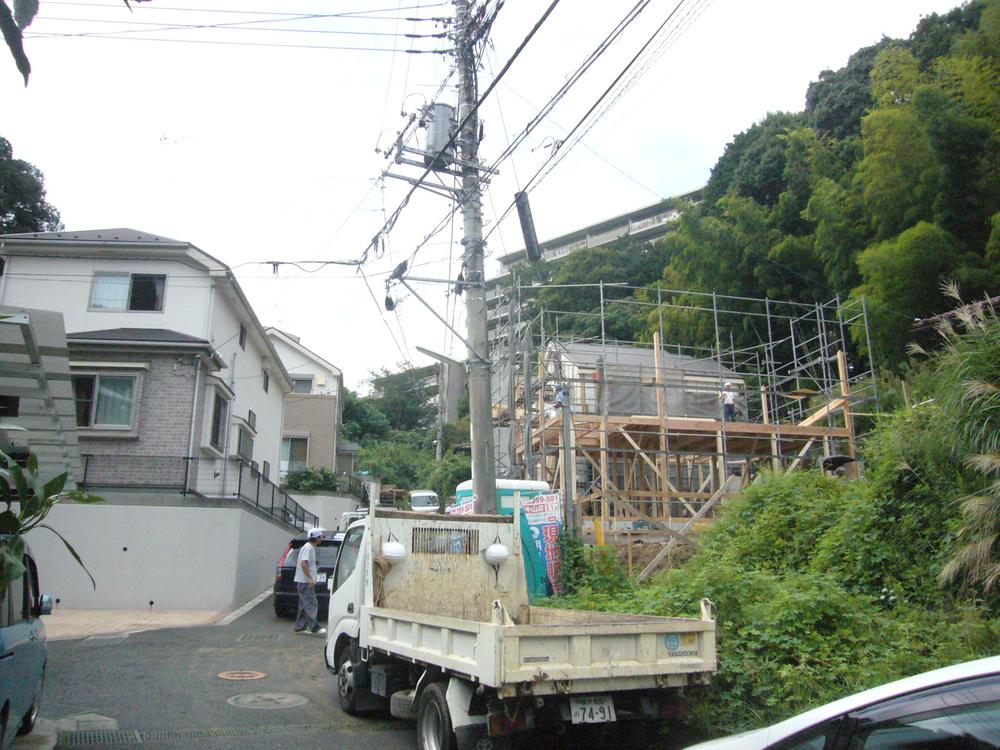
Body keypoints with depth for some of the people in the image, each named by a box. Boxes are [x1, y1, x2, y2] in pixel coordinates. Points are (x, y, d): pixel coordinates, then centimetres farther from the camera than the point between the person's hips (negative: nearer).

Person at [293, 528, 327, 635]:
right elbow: (303, 563, -25)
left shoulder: (310, 547, 16)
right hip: (305, 582, -10)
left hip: (305, 582, 10)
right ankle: (314, 628, -9)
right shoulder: (308, 548, -15)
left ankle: (300, 627, 17)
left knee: (304, 606, 13)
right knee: (311, 606, -9)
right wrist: (310, 578, -26)